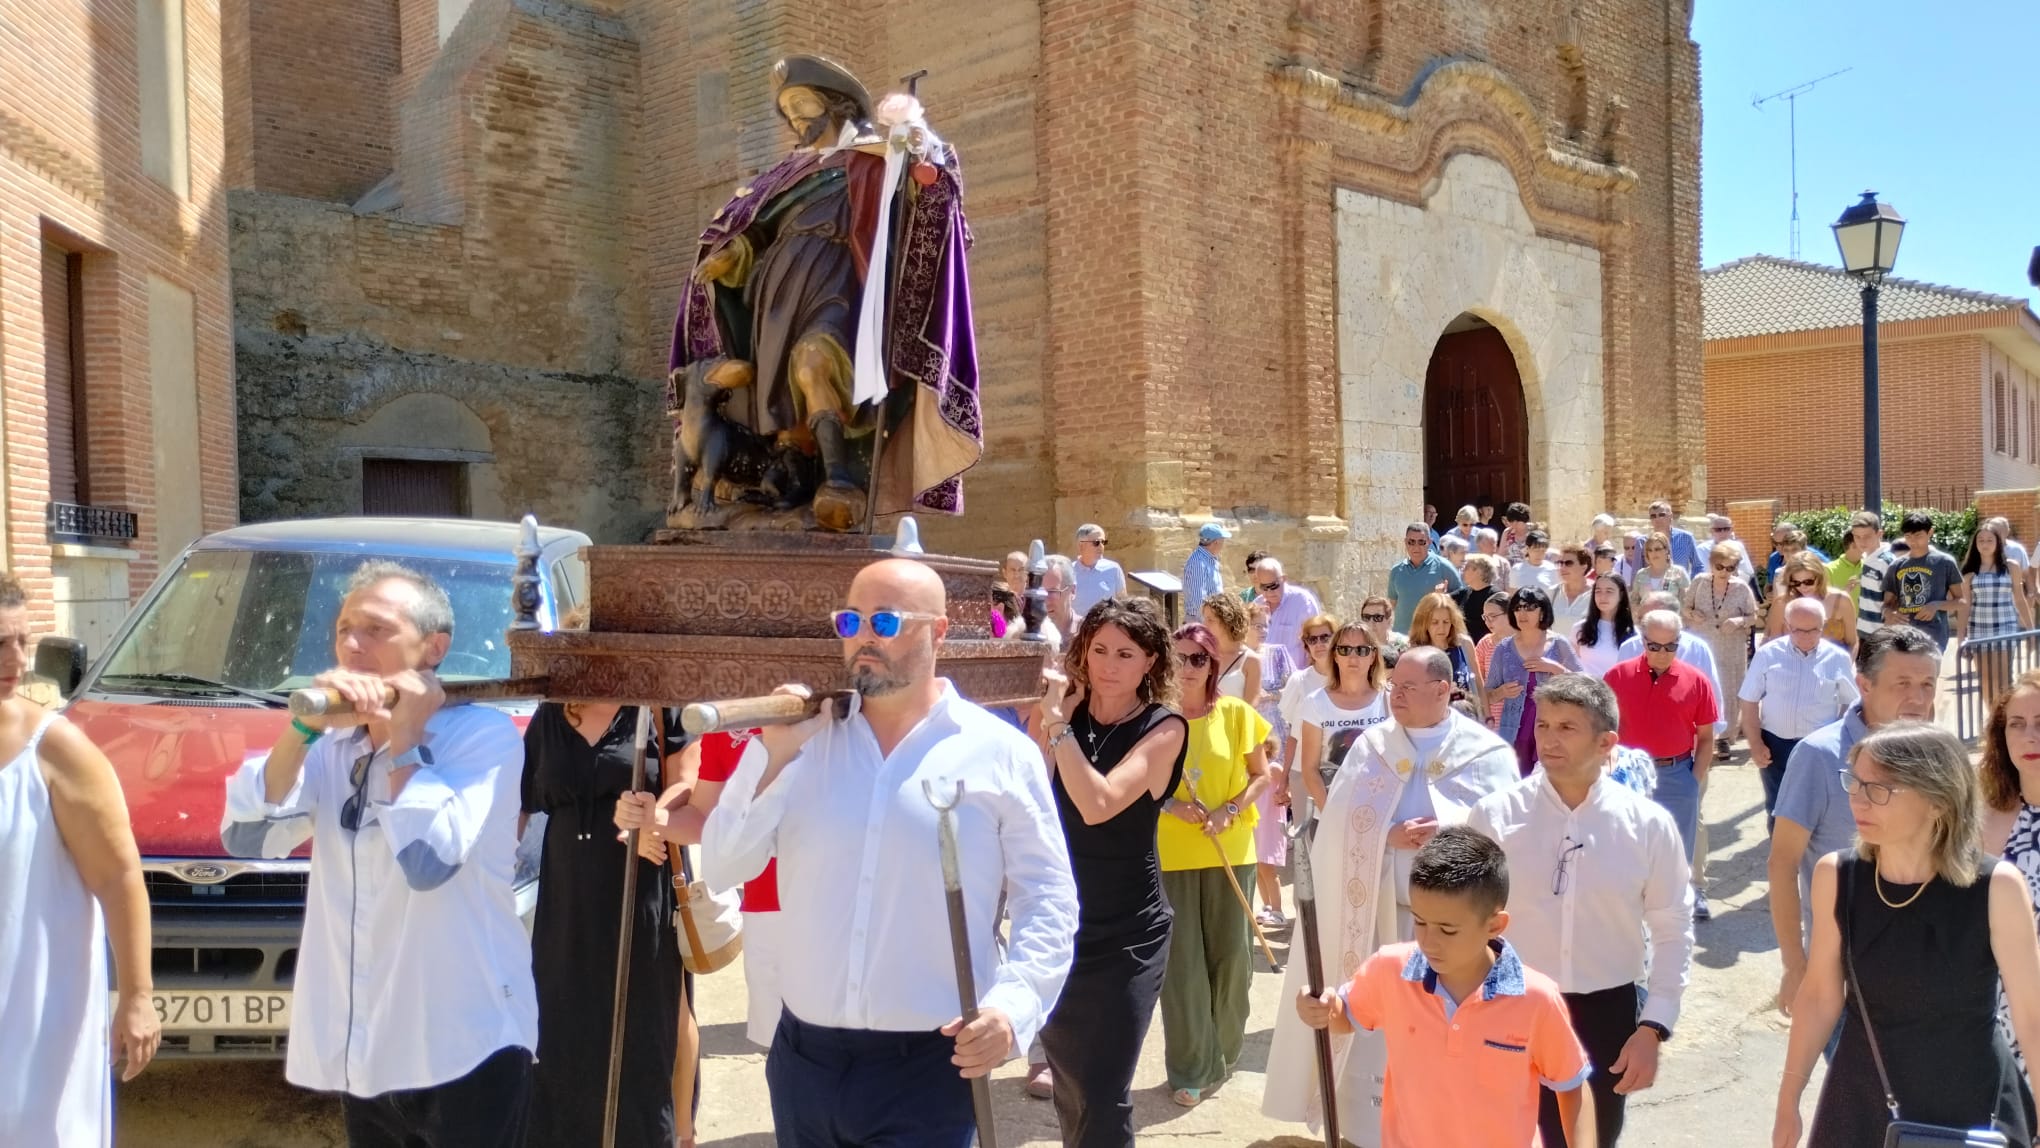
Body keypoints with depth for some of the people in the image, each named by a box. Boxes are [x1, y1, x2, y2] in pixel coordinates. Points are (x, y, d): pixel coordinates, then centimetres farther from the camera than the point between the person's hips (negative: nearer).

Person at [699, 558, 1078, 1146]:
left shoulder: (1001, 752, -4)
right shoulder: (807, 739, 4)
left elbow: (1049, 899, -1)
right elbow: (720, 870, 1)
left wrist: (1013, 1004, -15)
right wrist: (772, 754, -9)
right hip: (804, 1058, 4)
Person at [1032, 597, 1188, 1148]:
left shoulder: (1164, 728, -12)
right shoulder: (1066, 711, -1)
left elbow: (1098, 805, -26)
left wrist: (1057, 723, -25)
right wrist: (1050, 718, -18)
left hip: (1125, 935, -4)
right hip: (1057, 922, 4)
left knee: (1102, 1096, -2)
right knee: (1069, 1083, 18)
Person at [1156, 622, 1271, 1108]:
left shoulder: (1236, 713, -2)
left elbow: (1261, 775, 3)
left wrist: (1230, 811, -13)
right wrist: (1171, 805, -16)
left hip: (1230, 850, 1)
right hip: (1171, 853, -1)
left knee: (1229, 953, 8)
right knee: (1181, 960, 1)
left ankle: (1225, 1050, 29)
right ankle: (1190, 1069, 12)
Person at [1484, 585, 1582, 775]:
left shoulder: (1559, 645, 2)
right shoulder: (1504, 649, 5)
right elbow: (1489, 693, 11)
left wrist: (1555, 668, -10)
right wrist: (1502, 691, -10)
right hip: (1513, 731, 1)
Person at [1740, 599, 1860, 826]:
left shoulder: (1838, 658, -3)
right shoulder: (1768, 654, -3)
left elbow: (1851, 705, 5)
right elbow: (1748, 702, 0)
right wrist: (1755, 744, -4)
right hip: (1775, 744, 1)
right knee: (1777, 808, 12)